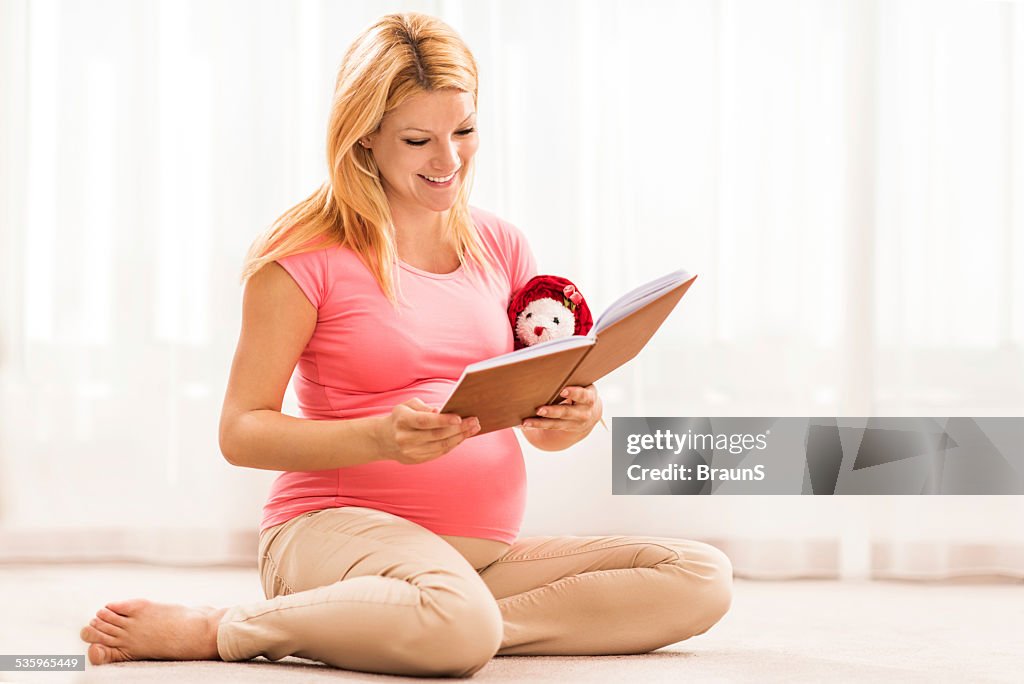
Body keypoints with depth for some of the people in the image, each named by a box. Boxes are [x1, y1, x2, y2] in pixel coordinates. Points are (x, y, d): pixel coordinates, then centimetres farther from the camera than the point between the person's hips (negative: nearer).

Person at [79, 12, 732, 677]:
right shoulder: (308, 254, -3)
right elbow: (241, 431, -5)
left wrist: (576, 417, -8)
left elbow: (541, 420, 18)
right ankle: (219, 630, -16)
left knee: (703, 579, -14)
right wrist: (381, 438, -22)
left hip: (488, 549, 7)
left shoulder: (501, 246, 14)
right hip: (339, 525, -7)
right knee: (460, 624, -41)